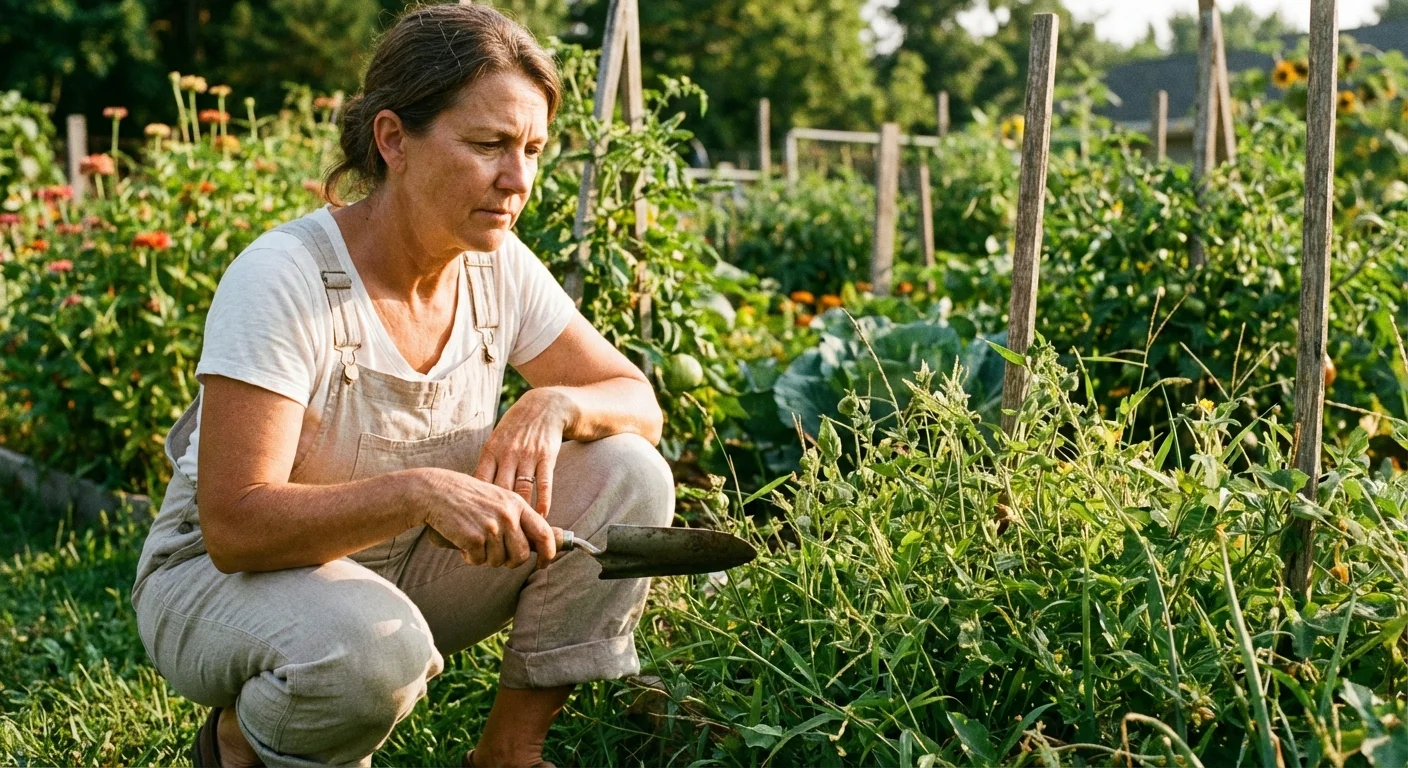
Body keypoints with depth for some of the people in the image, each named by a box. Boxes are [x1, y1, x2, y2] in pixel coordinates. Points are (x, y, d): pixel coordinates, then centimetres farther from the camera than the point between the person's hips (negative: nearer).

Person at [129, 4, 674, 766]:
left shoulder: (499, 267, -8)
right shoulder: (283, 280, -26)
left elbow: (638, 404, -1)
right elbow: (234, 527, -31)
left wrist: (554, 404, -24)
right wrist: (419, 490, -45)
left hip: (401, 571, 6)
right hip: (222, 578, -6)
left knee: (628, 475, -13)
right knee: (367, 645, -40)